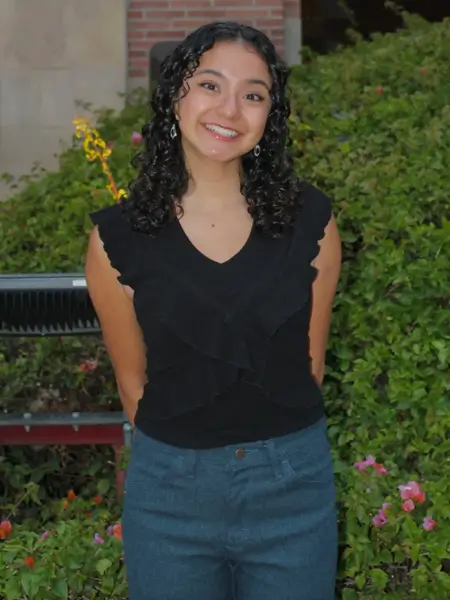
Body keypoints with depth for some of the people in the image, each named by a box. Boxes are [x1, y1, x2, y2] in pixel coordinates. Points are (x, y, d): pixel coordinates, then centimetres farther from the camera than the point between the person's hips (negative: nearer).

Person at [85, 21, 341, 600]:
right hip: (168, 491, 0)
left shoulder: (310, 220, -6)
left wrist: (276, 454, 7)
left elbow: (309, 361, 3)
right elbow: (133, 380, 1)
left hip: (294, 486, 1)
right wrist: (179, 457, 7)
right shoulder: (117, 237, -9)